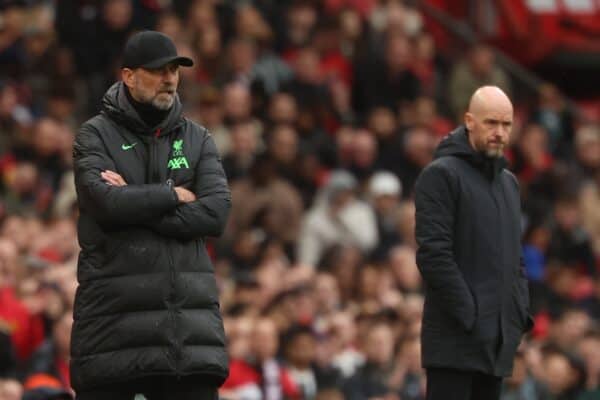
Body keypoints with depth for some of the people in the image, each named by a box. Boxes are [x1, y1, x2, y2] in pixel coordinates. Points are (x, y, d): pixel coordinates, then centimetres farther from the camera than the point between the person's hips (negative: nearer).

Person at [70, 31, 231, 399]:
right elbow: (106, 202, -14)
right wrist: (173, 195, -3)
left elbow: (216, 212, -3)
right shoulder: (96, 135, 4)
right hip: (114, 310, -3)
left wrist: (134, 203, -8)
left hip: (189, 308, 3)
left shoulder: (197, 139, 13)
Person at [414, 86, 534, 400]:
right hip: (455, 337, -8)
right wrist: (468, 315, -18)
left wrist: (521, 311, 10)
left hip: (499, 338, 8)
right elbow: (433, 253, -14)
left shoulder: (509, 182, 20)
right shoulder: (441, 175, -6)